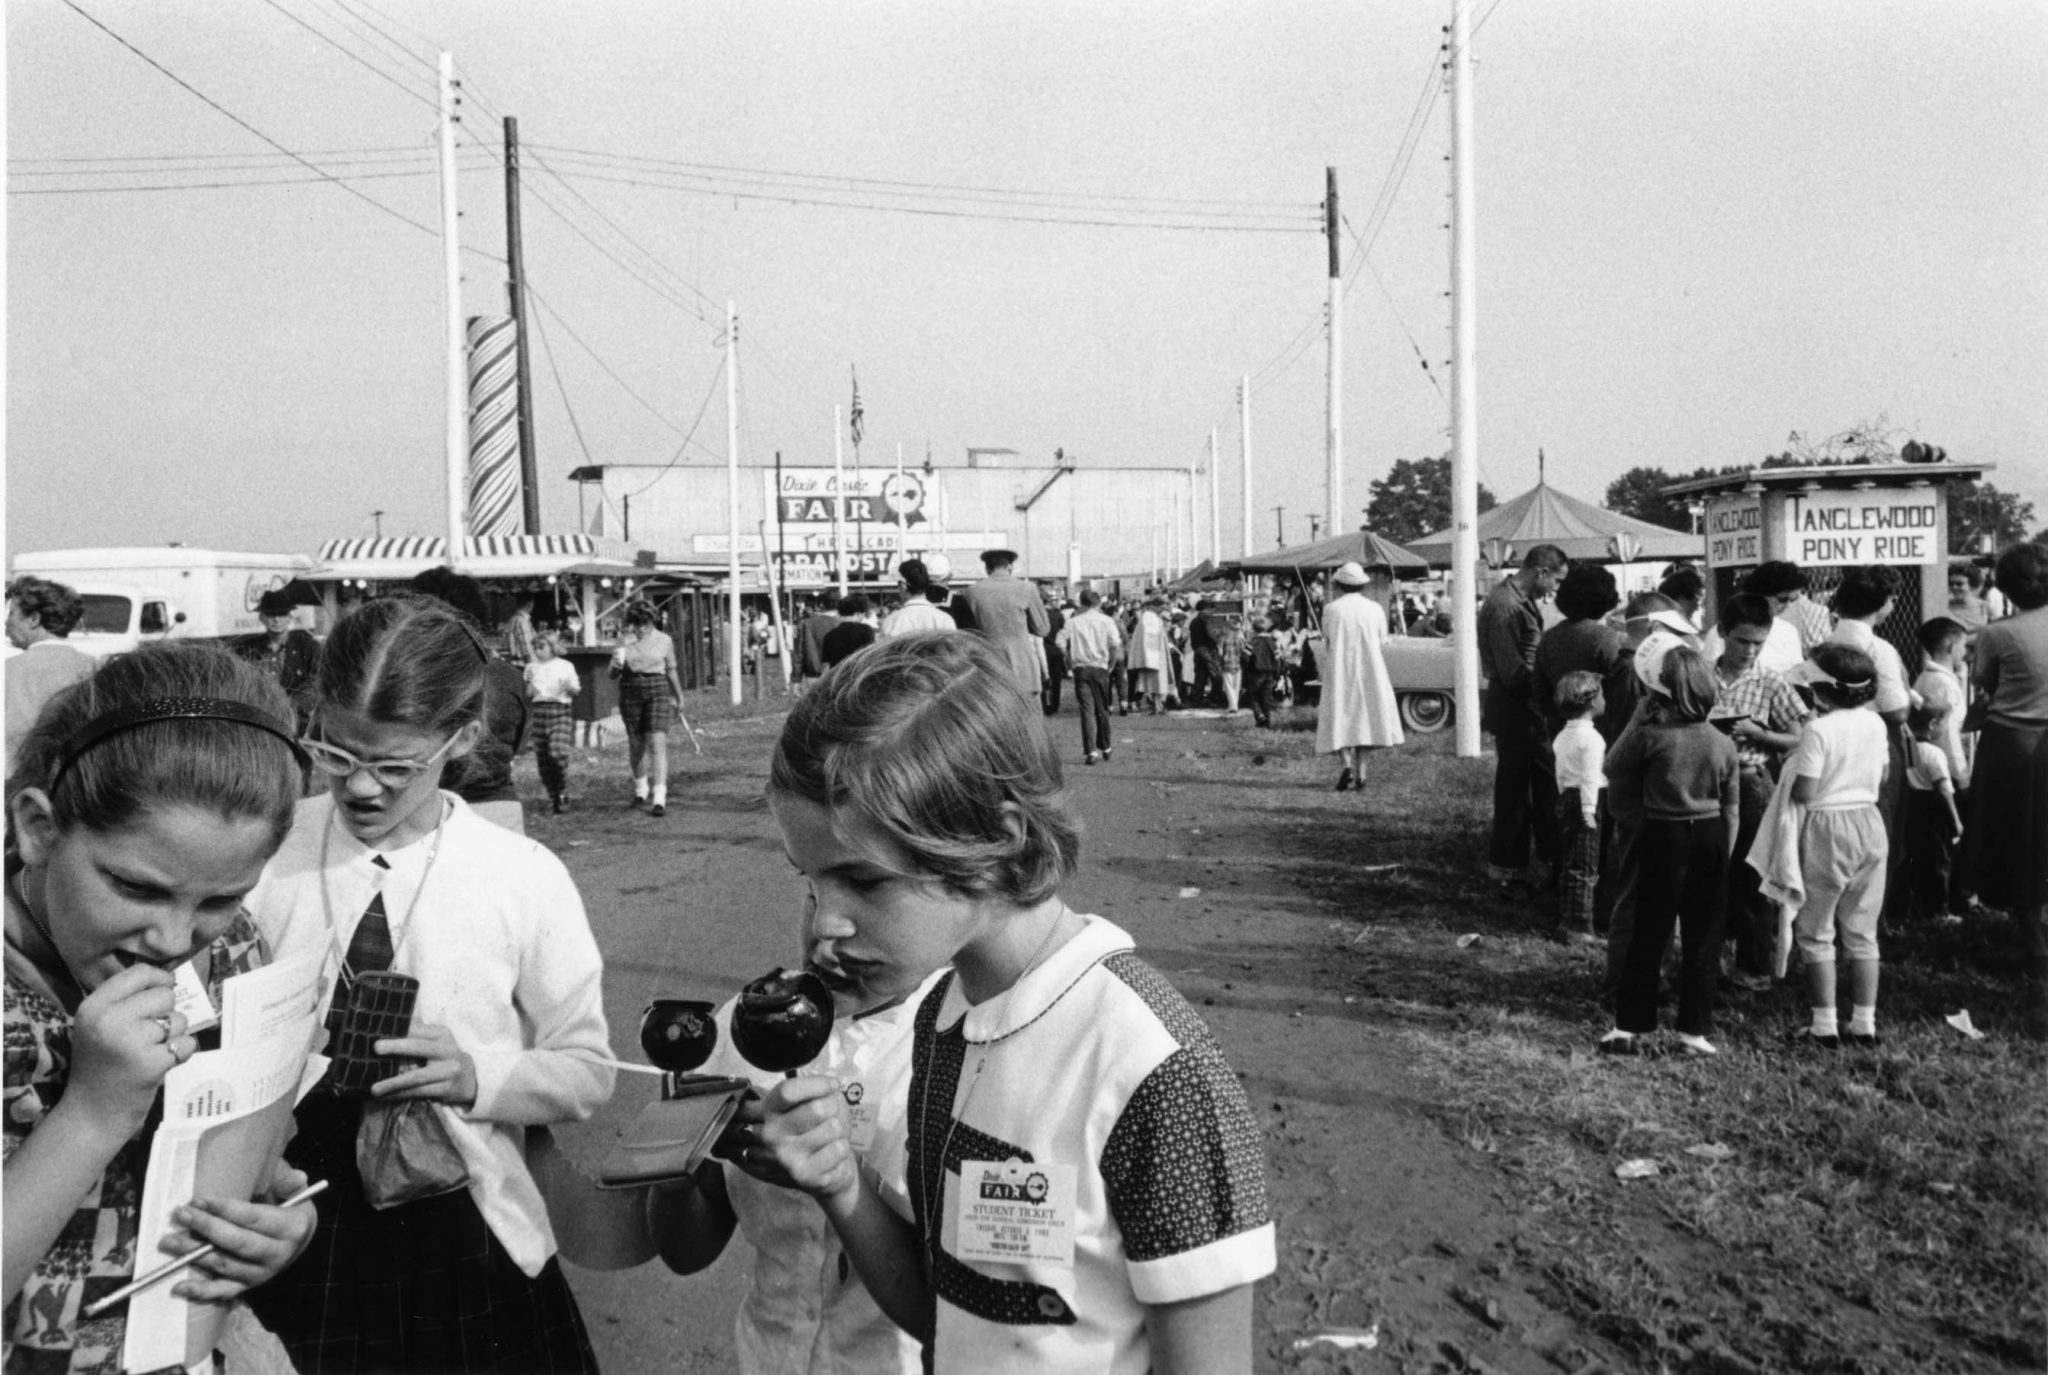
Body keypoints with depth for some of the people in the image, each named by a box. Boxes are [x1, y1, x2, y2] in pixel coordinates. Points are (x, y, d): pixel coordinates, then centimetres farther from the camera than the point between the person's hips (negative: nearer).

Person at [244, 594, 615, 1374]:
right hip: (284, 1233, 1)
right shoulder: (264, 854, -5)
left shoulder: (525, 879, -9)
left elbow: (588, 1074, -3)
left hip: (462, 1246, -1)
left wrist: (475, 1077, -20)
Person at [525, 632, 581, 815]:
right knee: (542, 757, 0)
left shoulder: (565, 666, 6)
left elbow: (576, 690, 8)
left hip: (560, 710, -3)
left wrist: (568, 687, -14)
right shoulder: (532, 668, 14)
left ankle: (563, 794, -2)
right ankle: (552, 796, 13)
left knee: (558, 752, -17)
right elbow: (528, 696, 15)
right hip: (539, 710, 3)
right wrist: (529, 683, -5)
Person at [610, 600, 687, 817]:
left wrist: (679, 697, 24)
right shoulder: (625, 642, 4)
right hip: (630, 693, 2)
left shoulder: (664, 641, 3)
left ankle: (659, 798, -18)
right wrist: (616, 665, -16)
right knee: (636, 743, 11)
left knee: (658, 742, -14)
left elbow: (671, 671, 15)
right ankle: (640, 789, 35)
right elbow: (611, 674, 7)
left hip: (658, 692, -2)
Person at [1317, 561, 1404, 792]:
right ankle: (1360, 775, 8)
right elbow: (1383, 646, 2)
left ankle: (1347, 764, -18)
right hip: (1369, 672, 2)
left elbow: (1327, 644, 0)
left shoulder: (1331, 609, -4)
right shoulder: (1375, 609, 0)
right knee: (1364, 718, 10)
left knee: (1340, 719, 5)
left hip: (1339, 673, -2)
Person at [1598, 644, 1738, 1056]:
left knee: (1649, 934, 5)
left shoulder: (1649, 735, -15)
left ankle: (1628, 1027, 8)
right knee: (1703, 938, 10)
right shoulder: (1723, 744, -1)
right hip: (1710, 838, 3)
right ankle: (1694, 1028, 13)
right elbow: (1731, 808, 6)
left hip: (1663, 838, -2)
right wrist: (1724, 854, 15)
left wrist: (1637, 722, 3)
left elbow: (1612, 768, 1)